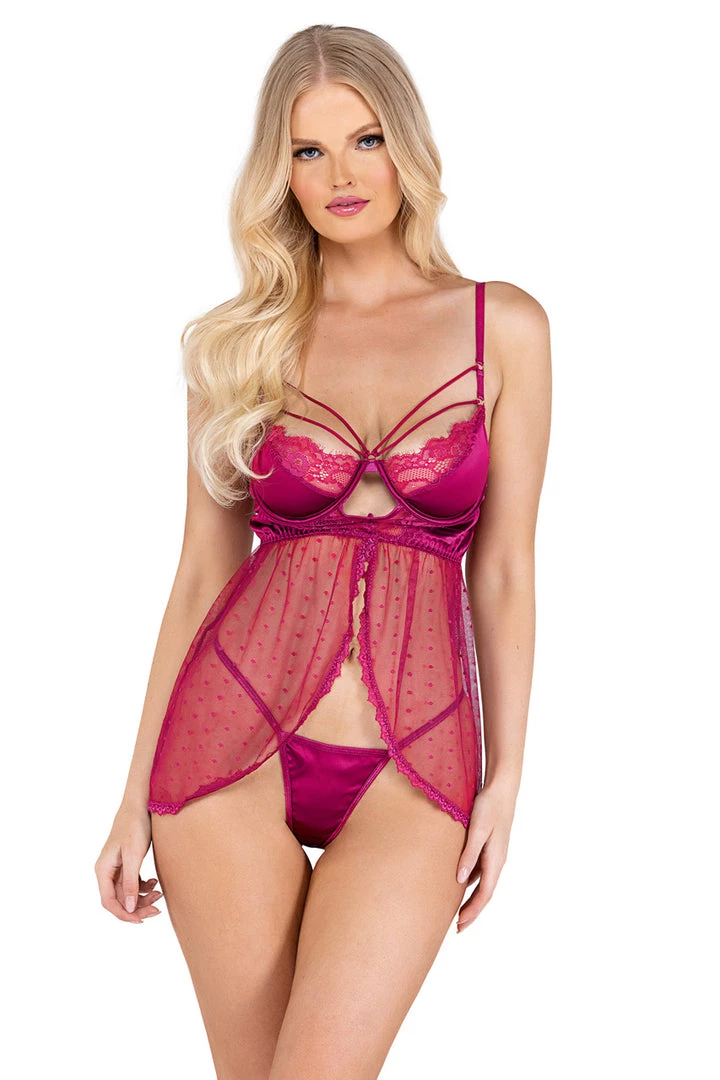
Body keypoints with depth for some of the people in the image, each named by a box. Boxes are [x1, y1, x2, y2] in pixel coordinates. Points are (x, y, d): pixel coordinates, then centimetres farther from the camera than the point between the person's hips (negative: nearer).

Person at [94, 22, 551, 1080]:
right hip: (234, 744, 1)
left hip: (411, 775, -1)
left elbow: (503, 568, 4)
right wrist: (138, 794, 5)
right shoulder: (238, 343, 6)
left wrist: (506, 777, 0)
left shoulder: (504, 326, 3)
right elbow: (202, 570, 6)